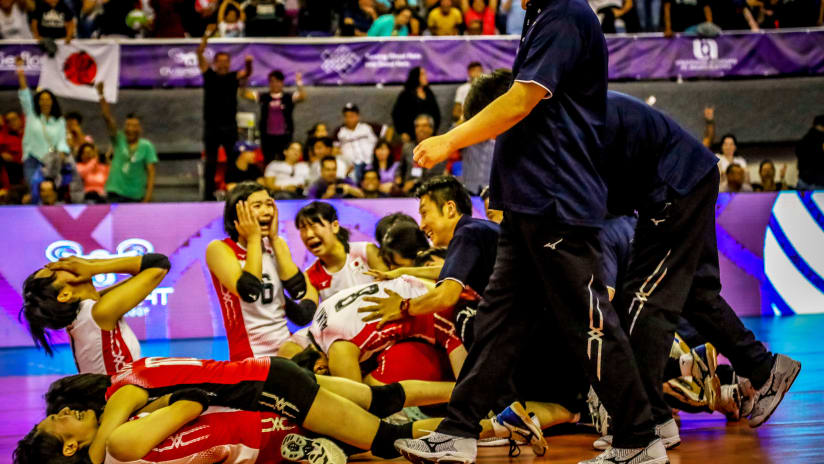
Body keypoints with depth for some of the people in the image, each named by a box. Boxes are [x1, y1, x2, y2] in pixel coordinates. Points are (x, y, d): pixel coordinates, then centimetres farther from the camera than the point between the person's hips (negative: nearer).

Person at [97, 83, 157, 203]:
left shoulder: (147, 146, 0)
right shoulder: (119, 140, 3)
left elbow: (151, 173, -4)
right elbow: (108, 118, -7)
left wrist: (148, 198, -14)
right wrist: (101, 95, -18)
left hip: (136, 196, 0)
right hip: (115, 193, 1)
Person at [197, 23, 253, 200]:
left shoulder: (234, 77, 6)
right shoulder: (209, 75, 5)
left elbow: (247, 73, -14)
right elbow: (200, 53, -3)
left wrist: (248, 64, -36)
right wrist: (207, 35, -13)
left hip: (229, 125, 0)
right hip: (211, 125, 0)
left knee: (234, 160, 0)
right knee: (210, 162, 4)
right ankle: (208, 194, 8)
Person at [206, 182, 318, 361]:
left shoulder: (277, 244, 11)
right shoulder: (219, 249, -5)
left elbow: (299, 290, -4)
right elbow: (249, 292, -22)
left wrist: (274, 239, -3)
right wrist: (254, 239, -12)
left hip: (286, 348, 5)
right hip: (250, 357, -5)